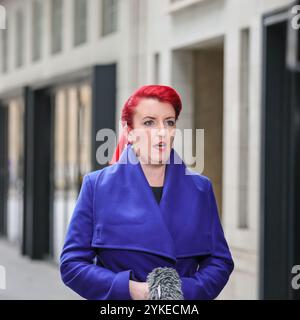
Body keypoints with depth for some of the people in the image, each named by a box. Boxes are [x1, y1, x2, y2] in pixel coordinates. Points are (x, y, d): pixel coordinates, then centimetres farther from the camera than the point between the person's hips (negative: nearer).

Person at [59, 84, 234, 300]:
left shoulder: (200, 188, 4)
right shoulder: (97, 186, -2)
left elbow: (220, 261, 5)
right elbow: (72, 263, -4)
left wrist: (184, 290, -13)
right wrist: (129, 288, -16)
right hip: (118, 299, -1)